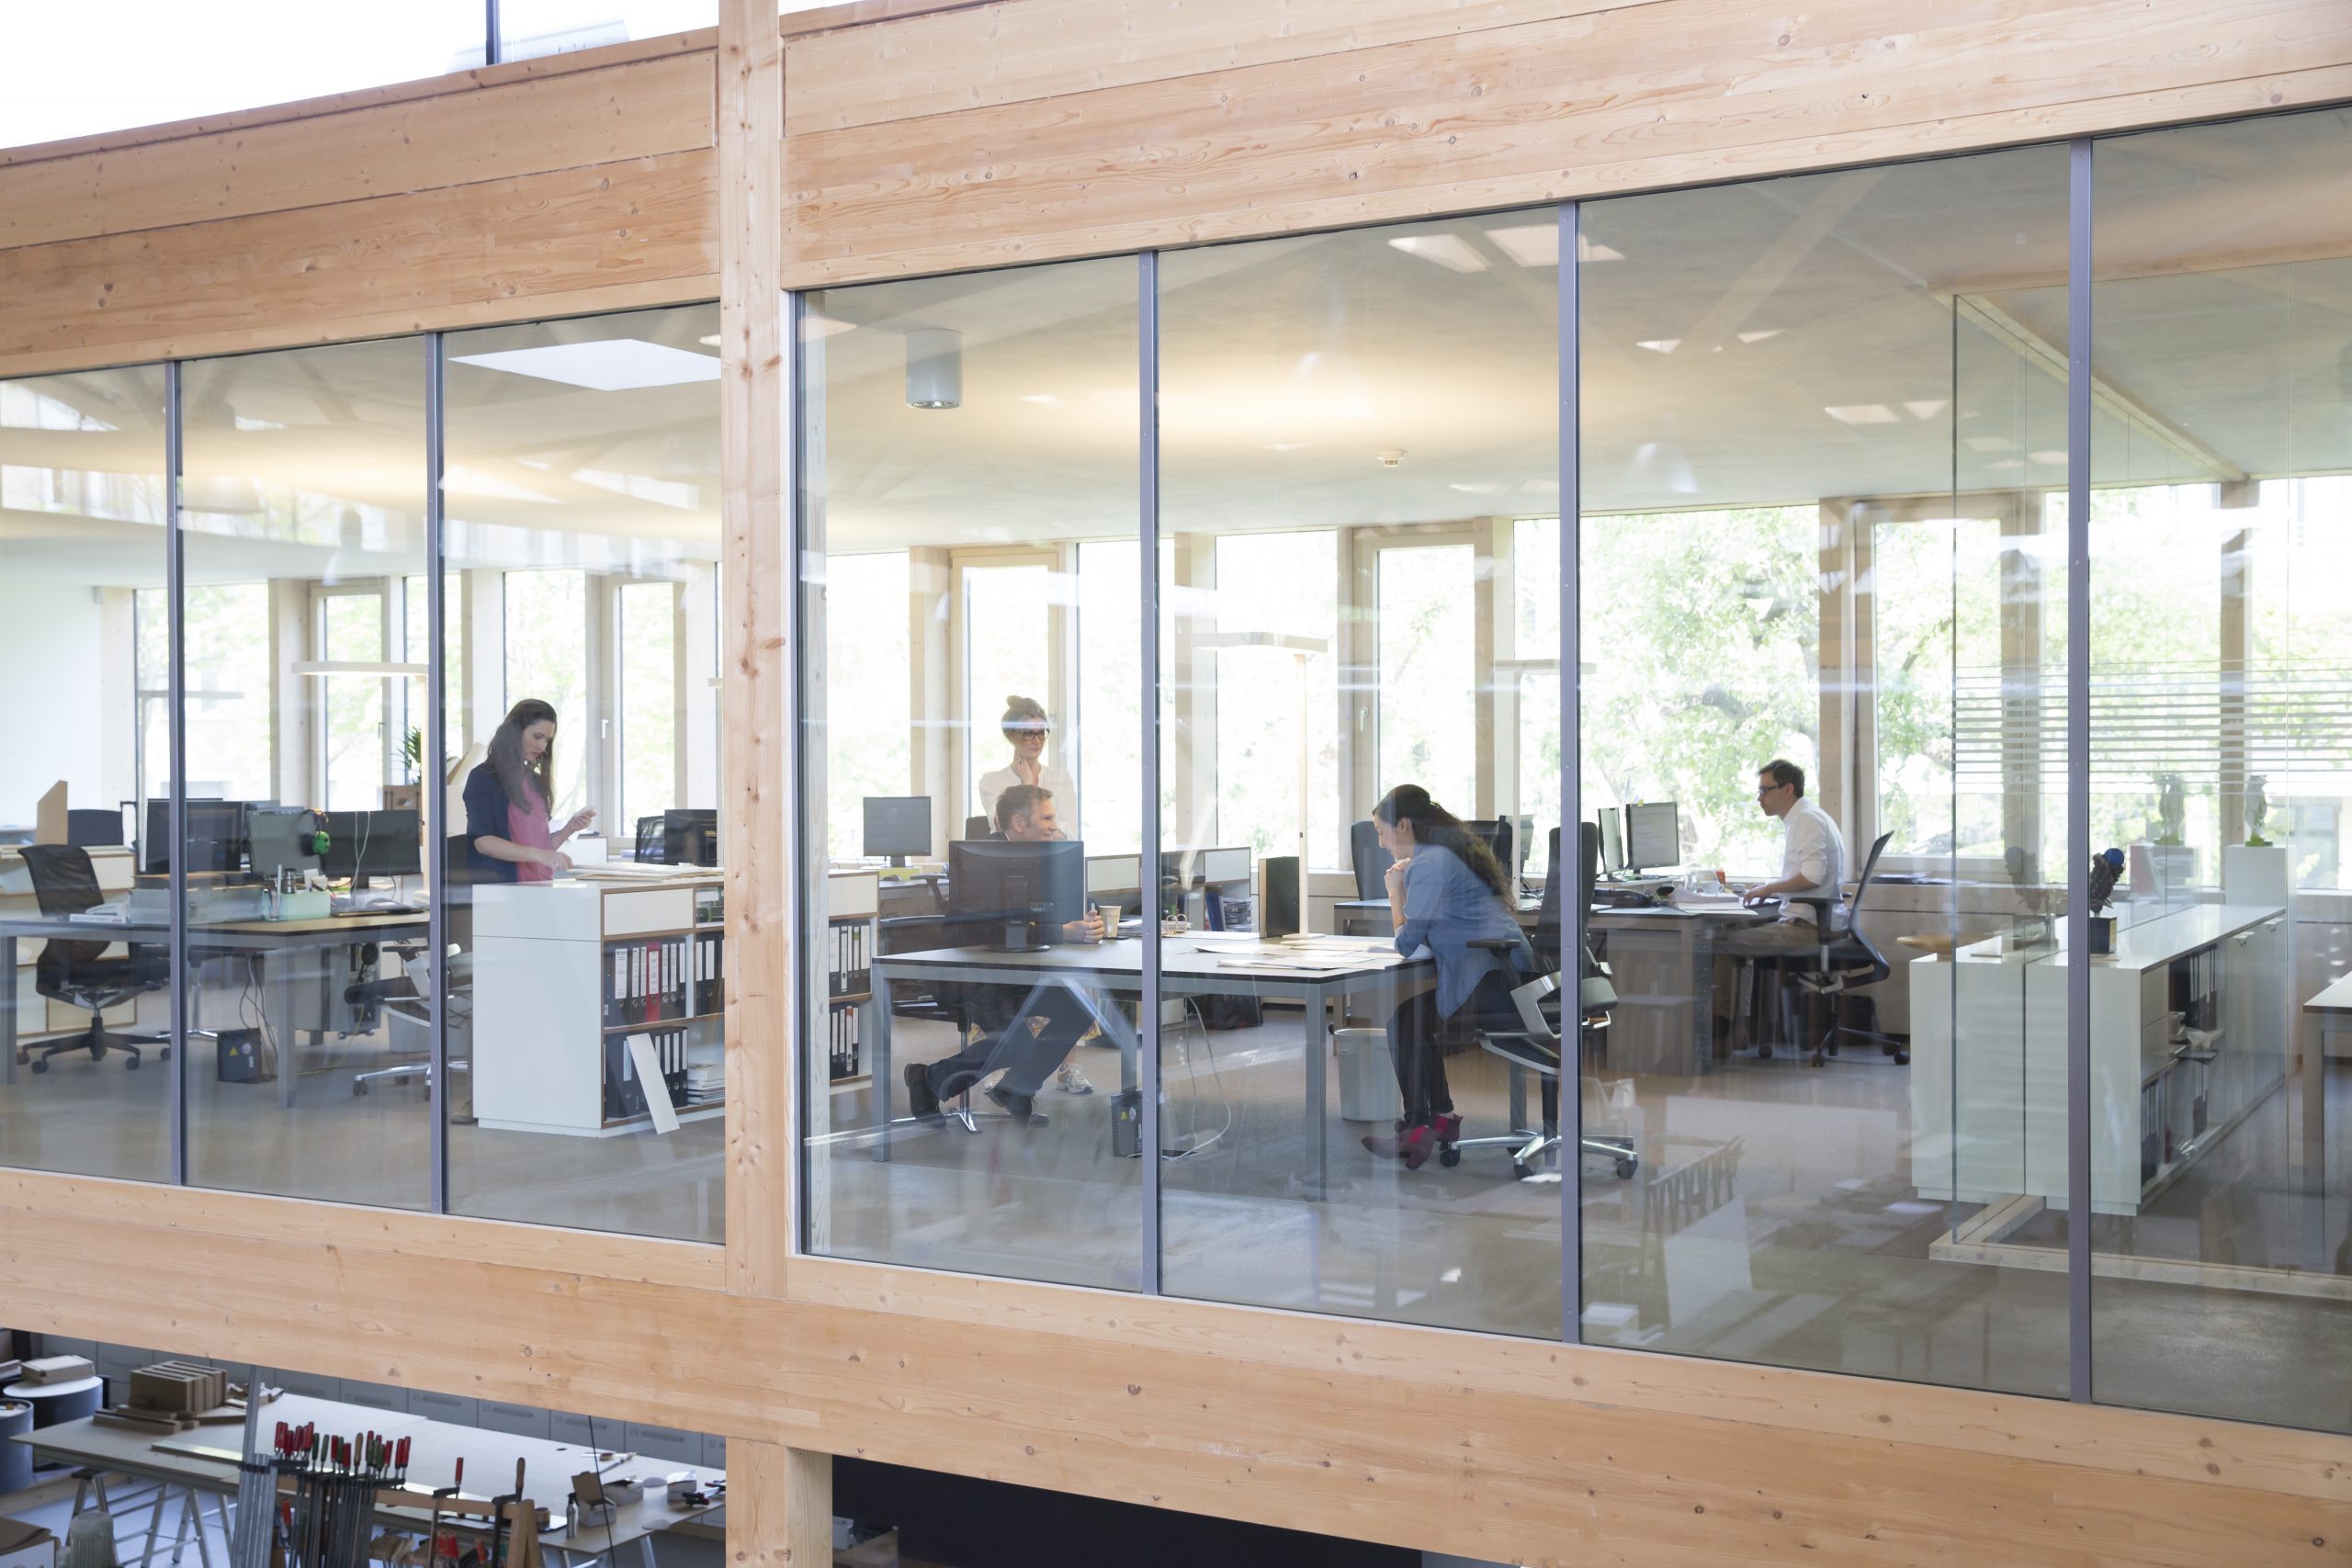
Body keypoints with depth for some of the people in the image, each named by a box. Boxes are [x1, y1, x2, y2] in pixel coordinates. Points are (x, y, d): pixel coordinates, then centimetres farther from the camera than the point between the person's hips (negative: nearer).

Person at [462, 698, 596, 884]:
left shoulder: (536, 782, 18)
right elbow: (482, 842, -12)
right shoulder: (484, 778, -1)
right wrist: (538, 855, -22)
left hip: (540, 887, 6)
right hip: (502, 888, -6)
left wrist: (569, 828, 3)